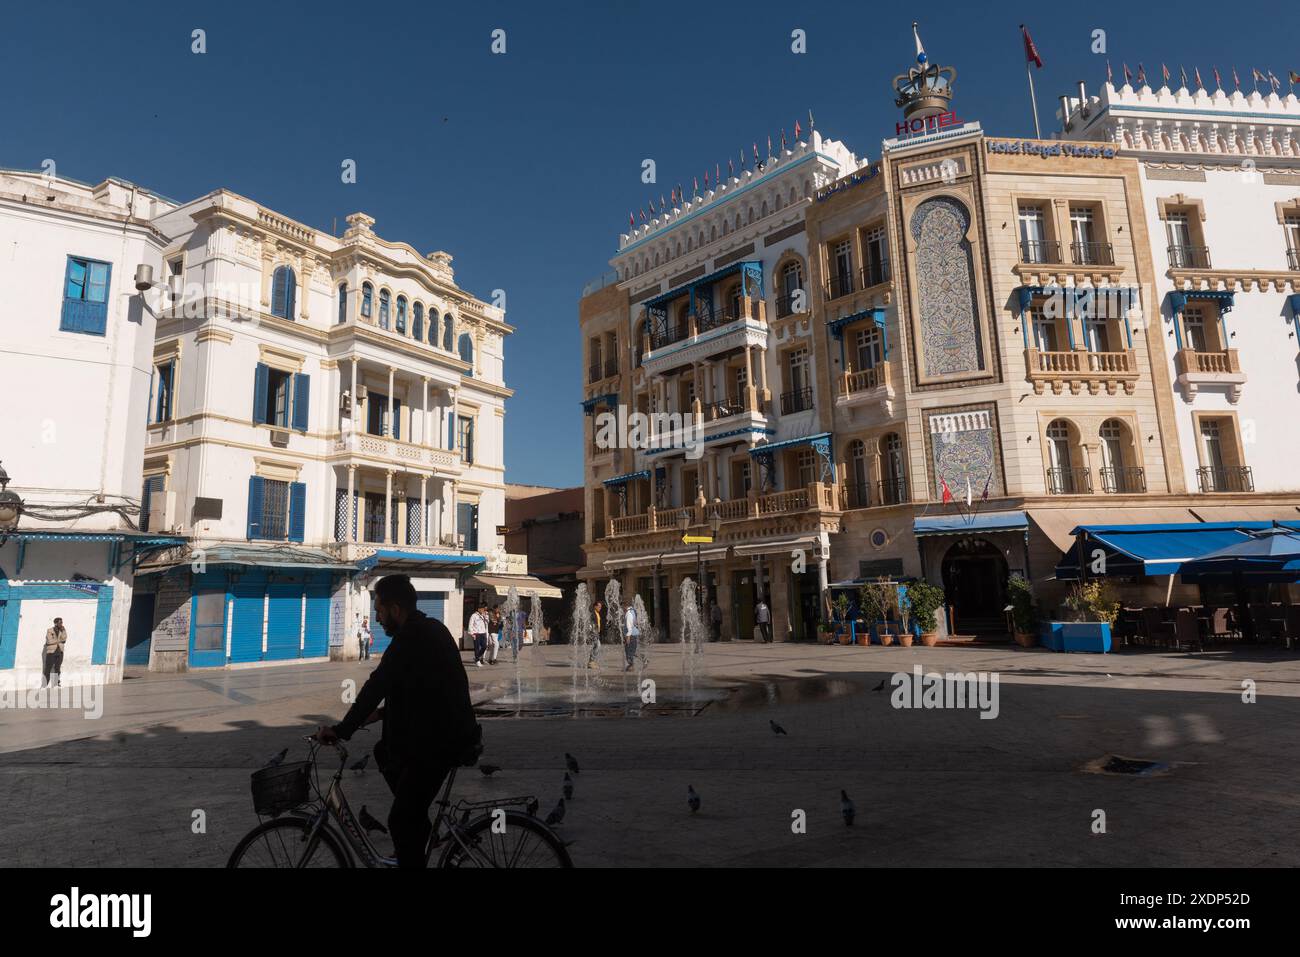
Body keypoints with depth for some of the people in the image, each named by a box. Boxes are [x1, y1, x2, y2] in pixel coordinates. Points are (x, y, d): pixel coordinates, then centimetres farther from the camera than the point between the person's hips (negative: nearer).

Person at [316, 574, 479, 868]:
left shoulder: (411, 637, -18)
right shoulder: (431, 628, 11)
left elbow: (377, 685, -21)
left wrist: (341, 730, -15)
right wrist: (382, 712, 19)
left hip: (441, 740, -10)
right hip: (449, 727, 10)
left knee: (401, 821, -3)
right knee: (384, 751, 26)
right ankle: (417, 822, 29)